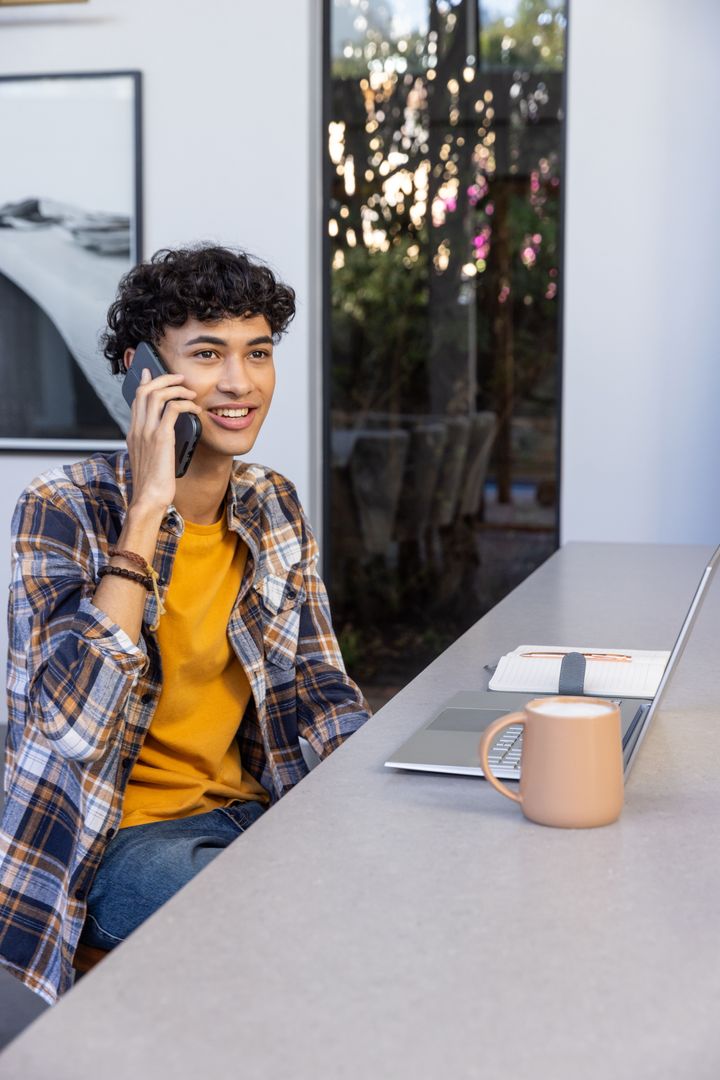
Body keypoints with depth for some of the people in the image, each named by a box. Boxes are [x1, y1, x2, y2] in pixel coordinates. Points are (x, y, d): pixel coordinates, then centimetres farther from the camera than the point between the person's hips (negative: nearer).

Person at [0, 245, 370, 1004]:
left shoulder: (274, 508, 3)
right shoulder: (63, 511, -15)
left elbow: (319, 694, 8)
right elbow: (74, 725, -28)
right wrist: (147, 511, -28)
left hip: (246, 812, 6)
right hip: (109, 841, -6)